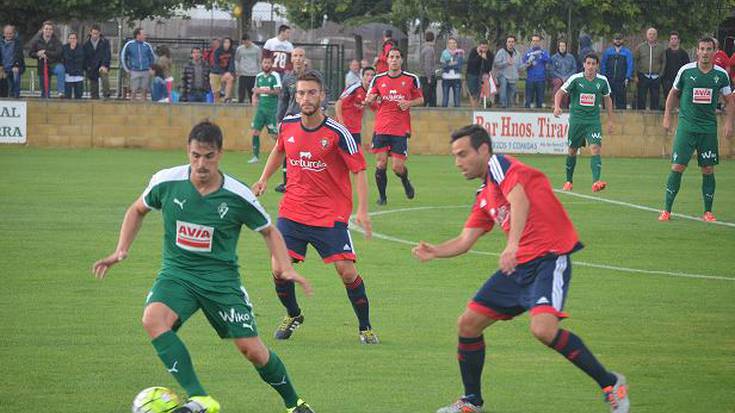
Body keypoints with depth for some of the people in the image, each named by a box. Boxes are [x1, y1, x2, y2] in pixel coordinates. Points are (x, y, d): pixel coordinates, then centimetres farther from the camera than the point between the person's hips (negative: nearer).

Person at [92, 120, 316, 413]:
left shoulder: (238, 196, -11)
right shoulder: (166, 182, -9)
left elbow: (269, 231, 6)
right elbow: (138, 209, 13)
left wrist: (285, 268, -9)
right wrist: (121, 251, 4)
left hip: (221, 278, -1)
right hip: (177, 273, 1)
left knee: (252, 349, -5)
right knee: (153, 319, -31)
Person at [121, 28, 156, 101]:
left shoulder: (147, 45, 6)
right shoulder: (129, 45, -1)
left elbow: (153, 58, 18)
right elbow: (123, 57, 8)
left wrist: (150, 68, 8)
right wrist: (127, 69, 4)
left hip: (145, 72, 2)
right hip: (134, 72, -2)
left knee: (144, 91, 2)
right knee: (133, 91, -6)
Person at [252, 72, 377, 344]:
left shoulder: (337, 133, -14)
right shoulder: (287, 126, 0)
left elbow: (359, 170, -10)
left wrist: (362, 210, -20)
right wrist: (264, 179, 14)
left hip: (331, 215, -4)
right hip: (292, 211, 4)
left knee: (347, 271, -11)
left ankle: (365, 328, 8)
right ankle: (293, 316, 23)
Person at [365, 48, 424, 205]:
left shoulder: (411, 79, 2)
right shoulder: (378, 79, 6)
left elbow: (420, 99, 11)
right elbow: (368, 100, 11)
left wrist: (409, 103, -10)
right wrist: (369, 100, -13)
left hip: (401, 130, -1)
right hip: (381, 129, 1)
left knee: (398, 168, -4)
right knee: (380, 164, -5)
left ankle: (406, 181, 30)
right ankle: (382, 196, 12)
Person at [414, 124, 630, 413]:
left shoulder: (499, 164, -7)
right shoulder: (484, 197, 21)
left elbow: (520, 201, -25)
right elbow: (465, 240, 22)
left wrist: (513, 245, -40)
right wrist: (435, 252, 3)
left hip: (550, 257, -9)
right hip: (518, 266, 9)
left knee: (543, 329, -28)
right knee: (468, 323, 7)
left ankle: (610, 384, -13)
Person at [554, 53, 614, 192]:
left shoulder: (602, 81, 1)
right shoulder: (576, 79, -7)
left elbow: (607, 99, 15)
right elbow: (560, 93, -6)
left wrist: (610, 120, 14)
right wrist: (557, 106, -26)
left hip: (593, 121, 0)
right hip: (576, 119, 0)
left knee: (595, 149, -17)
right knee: (572, 151, 8)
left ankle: (596, 182, -28)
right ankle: (569, 181, 28)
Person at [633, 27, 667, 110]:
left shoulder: (661, 48, 5)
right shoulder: (640, 47, 4)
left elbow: (664, 62, 10)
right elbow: (634, 61, 5)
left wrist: (660, 74, 0)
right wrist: (635, 75, -1)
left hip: (655, 78, 0)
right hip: (643, 77, 0)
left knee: (655, 98, 2)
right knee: (641, 98, 1)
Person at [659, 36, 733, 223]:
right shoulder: (686, 71, -2)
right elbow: (673, 93, 11)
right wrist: (667, 116, 6)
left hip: (708, 128, 2)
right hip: (686, 126, -2)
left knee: (708, 170, 3)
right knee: (677, 167, -7)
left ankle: (708, 211, 14)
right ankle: (667, 210, -1)